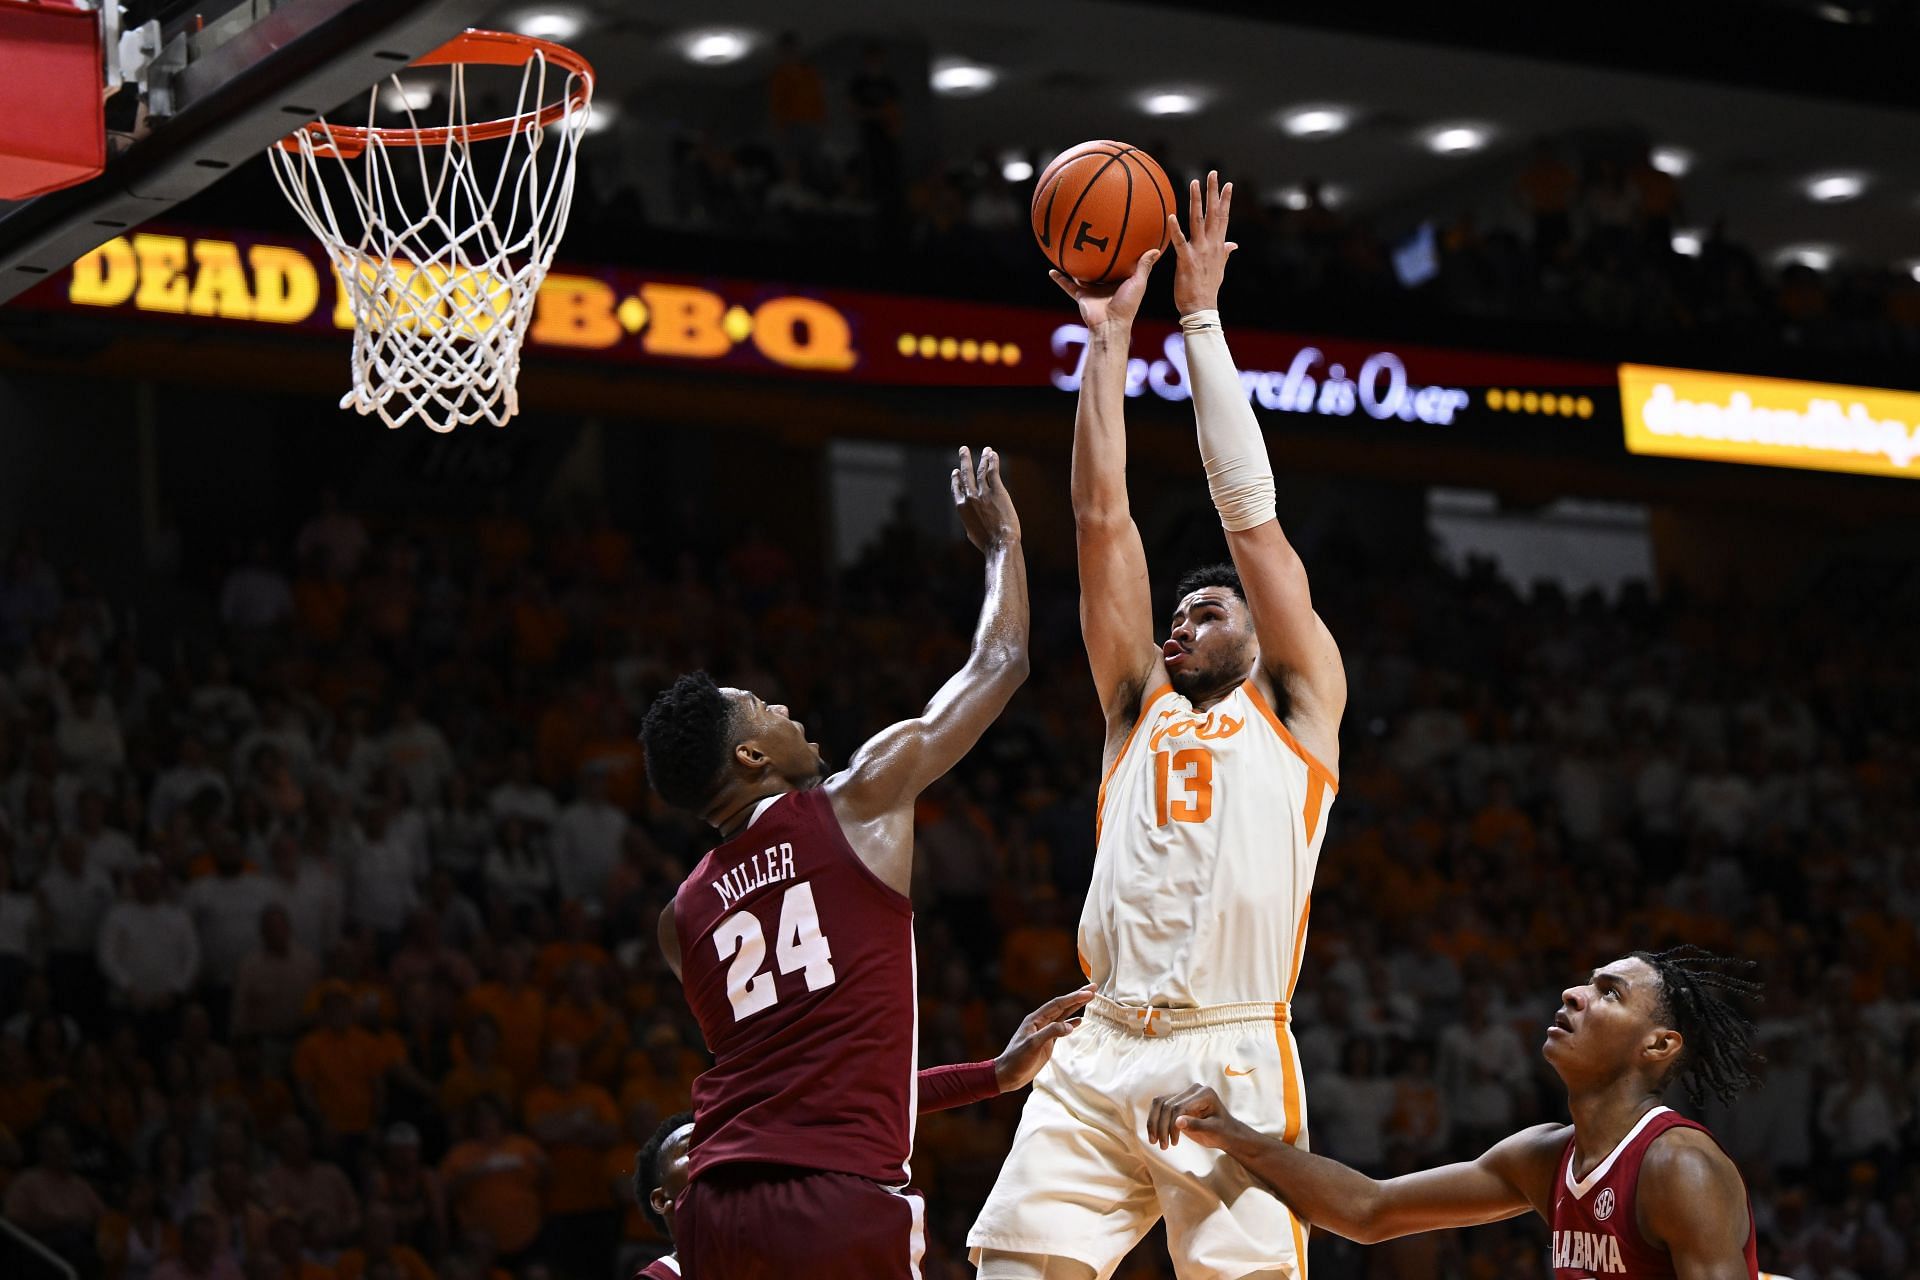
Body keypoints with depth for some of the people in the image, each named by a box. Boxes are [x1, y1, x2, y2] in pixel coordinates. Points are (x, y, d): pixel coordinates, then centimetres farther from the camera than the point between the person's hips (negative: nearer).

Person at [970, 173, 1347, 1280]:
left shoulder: (1295, 707, 16)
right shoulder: (1141, 708, 24)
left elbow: (1250, 510, 12)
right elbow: (1102, 519, 21)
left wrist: (1202, 316, 15)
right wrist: (1110, 337, 19)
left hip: (1233, 1057, -4)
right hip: (1101, 1060, 4)